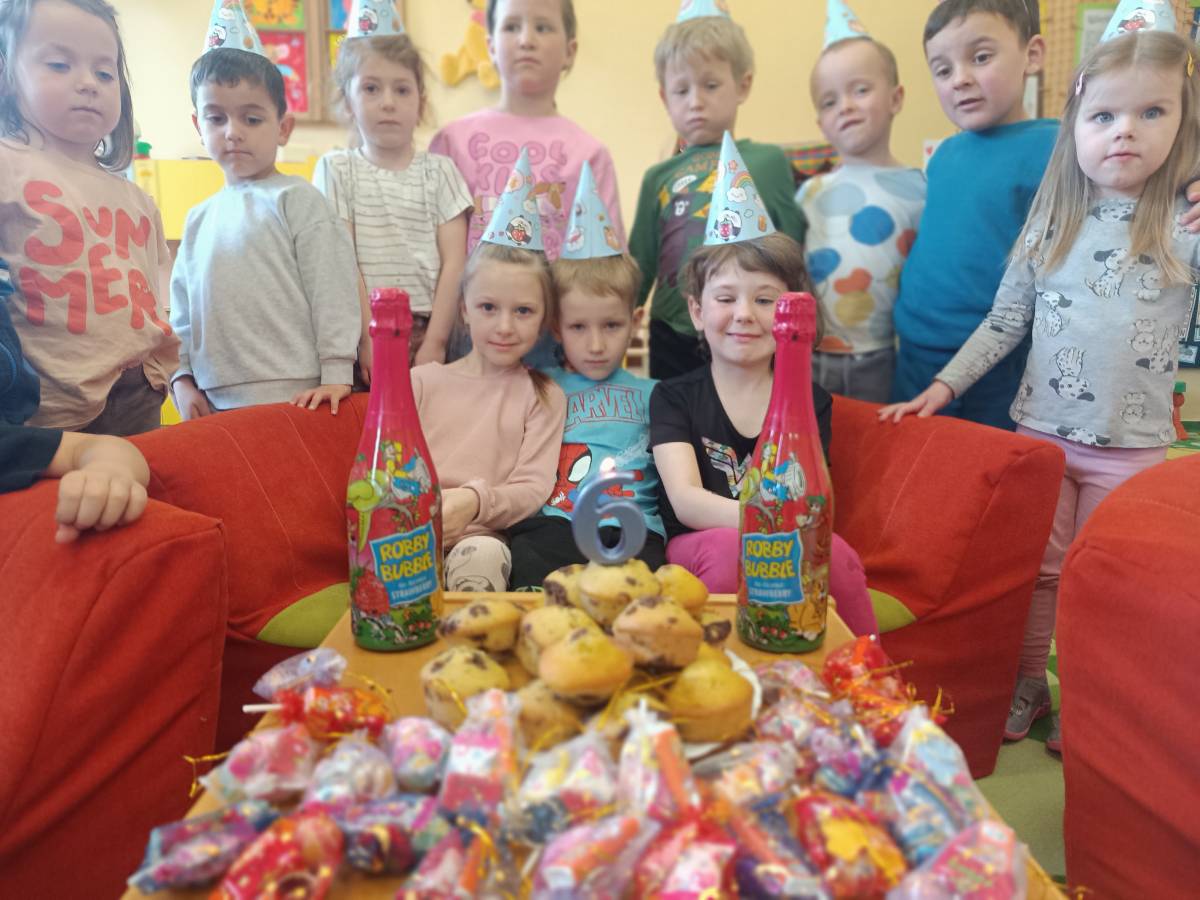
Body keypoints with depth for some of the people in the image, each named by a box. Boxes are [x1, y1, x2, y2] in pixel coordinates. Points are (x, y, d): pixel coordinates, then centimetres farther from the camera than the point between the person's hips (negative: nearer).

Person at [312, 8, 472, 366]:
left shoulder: (439, 171, 7)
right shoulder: (337, 169, 5)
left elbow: (454, 262, 0)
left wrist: (435, 341, -9)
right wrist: (370, 338, -12)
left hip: (429, 331, 1)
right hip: (363, 333, -1)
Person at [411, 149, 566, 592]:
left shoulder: (544, 396, 11)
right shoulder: (422, 380, 17)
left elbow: (533, 488, 1)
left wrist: (473, 501, -20)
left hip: (483, 535, -1)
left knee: (483, 556, -37)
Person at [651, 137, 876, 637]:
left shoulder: (812, 402, 12)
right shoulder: (674, 398, 7)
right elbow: (685, 500, -9)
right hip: (696, 553, -1)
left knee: (834, 553, -31)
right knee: (730, 547, -36)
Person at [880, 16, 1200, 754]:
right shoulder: (1052, 223, 2)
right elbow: (1004, 322, 5)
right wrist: (943, 386, 0)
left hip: (1133, 446, -1)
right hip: (1040, 432, 2)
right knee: (1034, 570, 12)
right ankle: (1027, 685, 30)